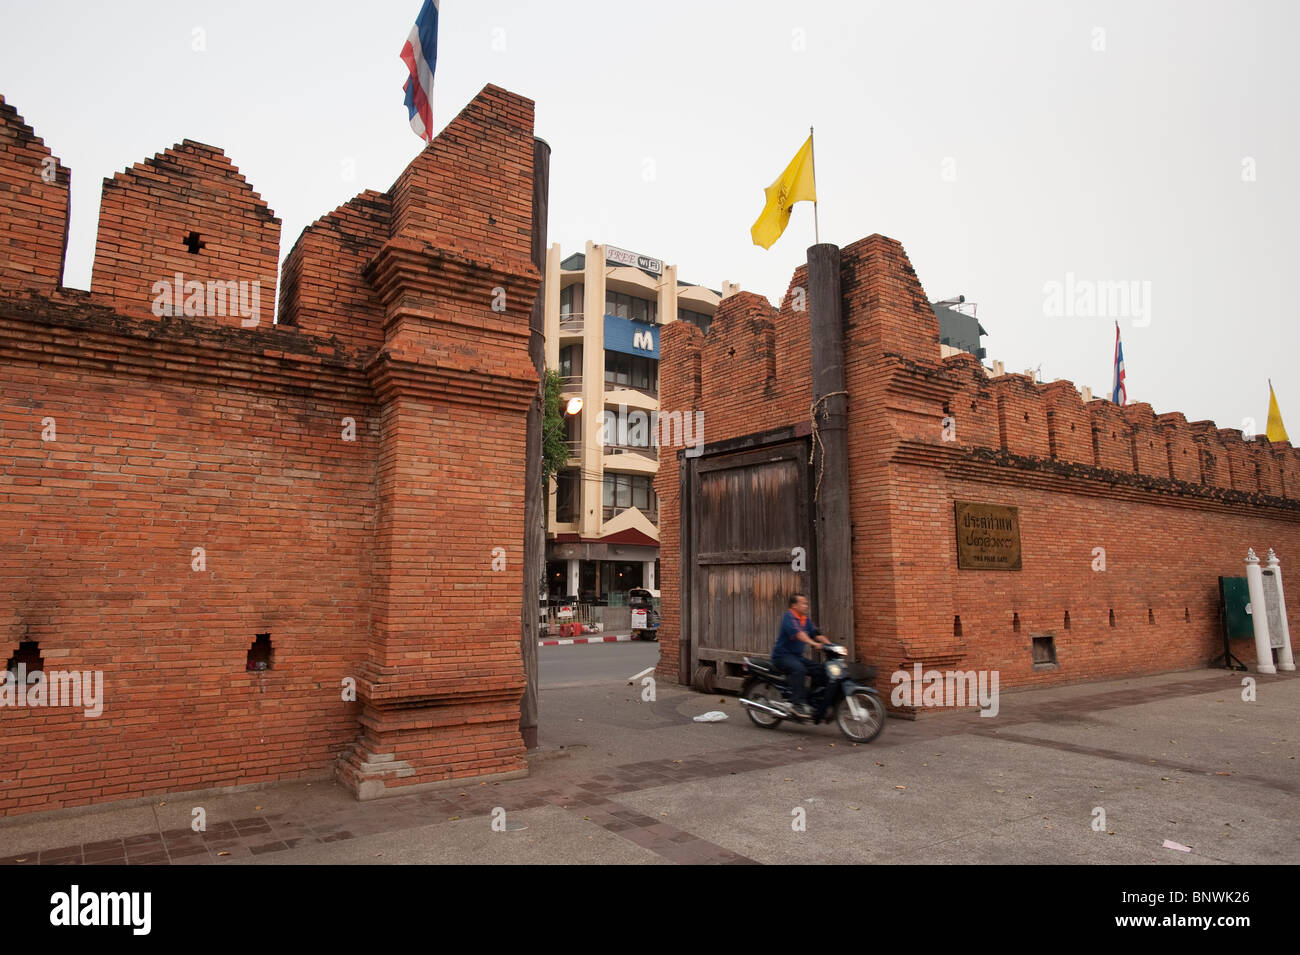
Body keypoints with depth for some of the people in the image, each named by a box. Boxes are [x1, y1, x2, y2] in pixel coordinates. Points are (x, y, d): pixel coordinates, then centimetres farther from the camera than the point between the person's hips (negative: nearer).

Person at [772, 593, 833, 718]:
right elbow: (797, 633, -30)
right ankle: (799, 704, -32)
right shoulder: (789, 617, -14)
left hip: (797, 656, 8)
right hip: (782, 655, -8)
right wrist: (813, 643, -44)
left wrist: (831, 645, -9)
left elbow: (816, 633, 6)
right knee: (799, 669, -35)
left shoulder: (805, 620, 13)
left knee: (821, 670, -5)